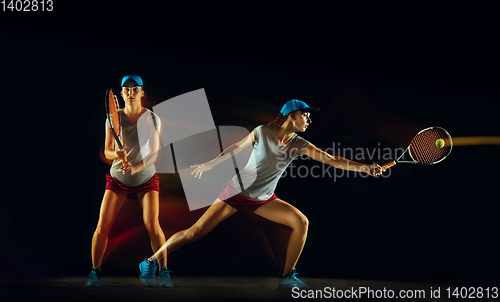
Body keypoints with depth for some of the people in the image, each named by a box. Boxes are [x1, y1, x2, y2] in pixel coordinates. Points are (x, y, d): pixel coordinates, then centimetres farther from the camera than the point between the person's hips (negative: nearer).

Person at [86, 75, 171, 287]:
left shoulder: (153, 119, -6)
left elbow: (154, 154, -10)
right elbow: (107, 151, -1)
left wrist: (136, 167, -27)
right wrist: (117, 154, -24)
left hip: (146, 178, -1)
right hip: (117, 178, 1)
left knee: (152, 225, -14)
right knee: (102, 226, -6)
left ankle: (163, 270, 1)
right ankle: (95, 271, 12)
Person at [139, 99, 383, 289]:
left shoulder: (300, 145, -8)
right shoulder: (262, 132, -16)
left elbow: (333, 161, -13)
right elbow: (235, 149, 0)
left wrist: (365, 167, -23)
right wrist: (209, 165, 8)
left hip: (264, 199, 4)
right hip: (238, 191, -4)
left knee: (301, 221, -12)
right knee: (196, 232, -9)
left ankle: (287, 276, -1)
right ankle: (152, 260, 8)